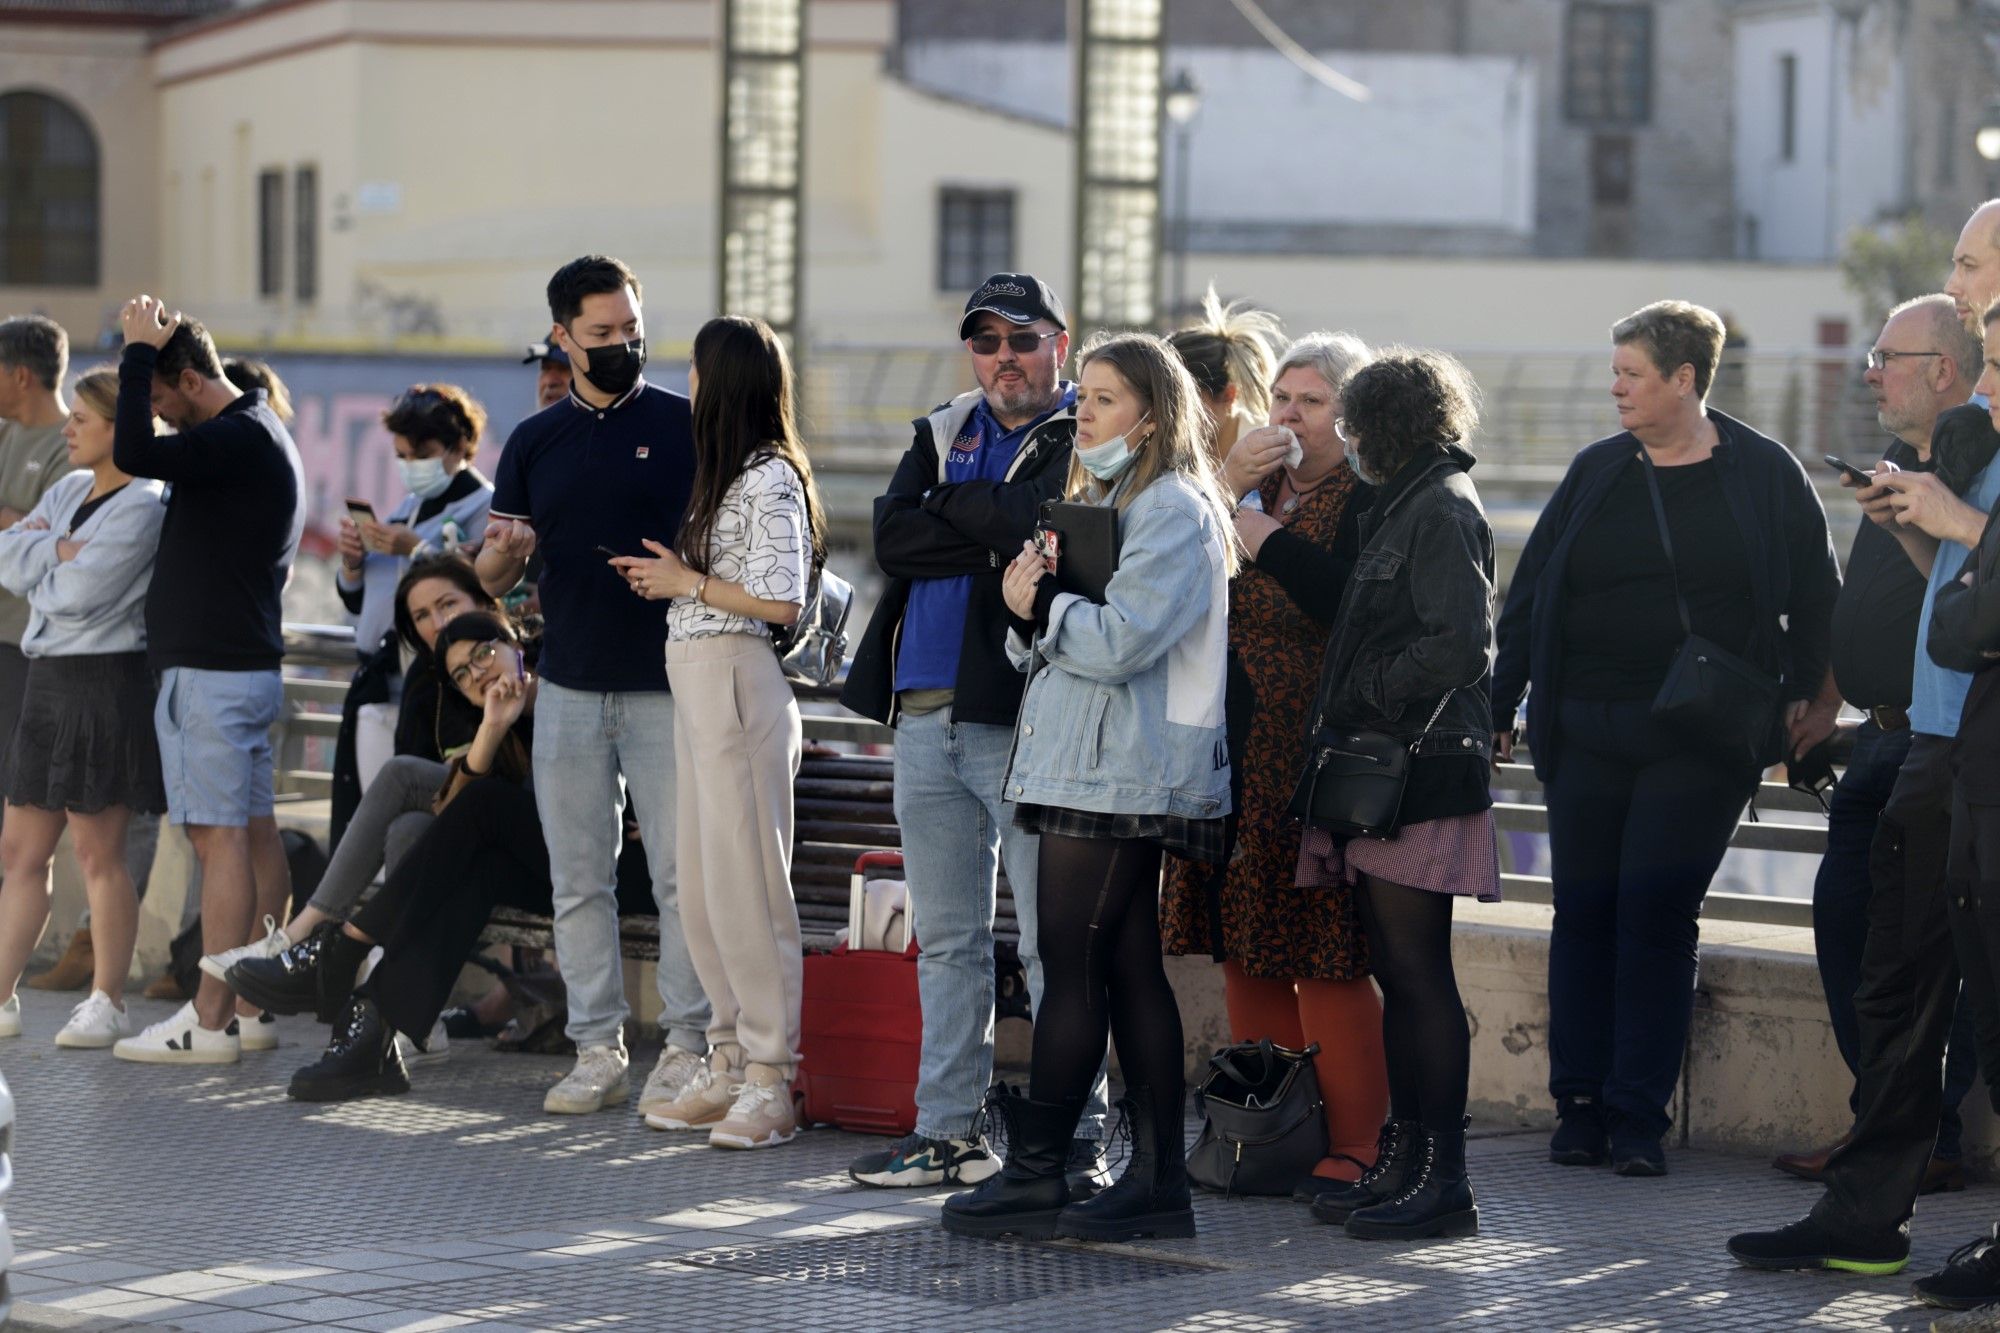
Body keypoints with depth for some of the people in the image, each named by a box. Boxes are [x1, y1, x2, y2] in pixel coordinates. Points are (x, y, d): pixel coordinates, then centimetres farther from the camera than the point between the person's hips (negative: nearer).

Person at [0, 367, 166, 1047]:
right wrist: (58, 550, -12)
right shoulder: (69, 491, 14)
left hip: (105, 684, -9)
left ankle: (107, 1003, 3)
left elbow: (77, 594, -19)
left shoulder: (142, 508, -12)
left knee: (97, 851, -4)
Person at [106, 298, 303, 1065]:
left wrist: (139, 350, -17)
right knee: (253, 836, 9)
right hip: (249, 663, 11)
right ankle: (253, 1007, 12)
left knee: (220, 838, -10)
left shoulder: (237, 439, -15)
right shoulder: (256, 435, 18)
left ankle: (208, 1024, -11)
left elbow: (134, 453, -26)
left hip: (212, 672, -11)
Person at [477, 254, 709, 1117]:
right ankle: (597, 1050, 10)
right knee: (580, 879, 5)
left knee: (681, 874, -4)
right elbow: (492, 577, 11)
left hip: (667, 688, -3)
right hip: (570, 688, 3)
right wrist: (505, 552, -12)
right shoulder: (534, 442, 11)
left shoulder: (686, 427, 2)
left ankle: (685, 1049, 0)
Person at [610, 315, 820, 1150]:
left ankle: (771, 1083, -5)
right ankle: (730, 1065, 16)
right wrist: (669, 577, 8)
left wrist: (688, 584, -9)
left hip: (737, 687, -10)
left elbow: (782, 601, -17)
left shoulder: (769, 478, -11)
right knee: (702, 890, 10)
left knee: (746, 884, -8)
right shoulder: (727, 476, 18)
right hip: (696, 685, 10)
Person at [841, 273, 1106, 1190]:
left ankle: (1073, 1136, -2)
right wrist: (998, 532, -10)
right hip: (927, 718, 7)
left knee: (1051, 942, -5)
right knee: (947, 941, 12)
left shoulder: (1084, 438, -1)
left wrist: (951, 506, -11)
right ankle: (950, 1130, 19)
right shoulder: (942, 435, 18)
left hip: (1026, 720, -7)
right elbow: (892, 540, 1)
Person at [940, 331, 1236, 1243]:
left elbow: (1117, 642, -21)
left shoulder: (1174, 510, -10)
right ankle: (1158, 1175, 7)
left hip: (1121, 775, -10)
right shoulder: (1099, 499, 22)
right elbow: (1048, 643, 21)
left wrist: (1039, 605, -7)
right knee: (1131, 970, 7)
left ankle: (1036, 1172, -4)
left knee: (1073, 968, -7)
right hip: (1091, 767, 10)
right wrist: (1030, 615, -1)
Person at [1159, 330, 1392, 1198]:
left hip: (1315, 752, -7)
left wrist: (1267, 538, -15)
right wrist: (1226, 486, -7)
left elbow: (1358, 607, -22)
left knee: (1322, 951, -7)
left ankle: (1354, 1142, -2)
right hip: (1237, 752, 7)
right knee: (1246, 947, 9)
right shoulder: (1253, 488, 17)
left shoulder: (1367, 501, -5)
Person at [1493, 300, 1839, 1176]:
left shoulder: (1764, 474, 2)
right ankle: (1581, 1106, 10)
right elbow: (1528, 598, 12)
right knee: (1584, 908, 2)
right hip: (1588, 733, 3)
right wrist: (1499, 707, 9)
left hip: (1702, 742, -3)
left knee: (1656, 908, -7)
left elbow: (1816, 597, 9)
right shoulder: (1596, 474, 9)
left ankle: (1639, 1117, -2)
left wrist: (1801, 689, 1)